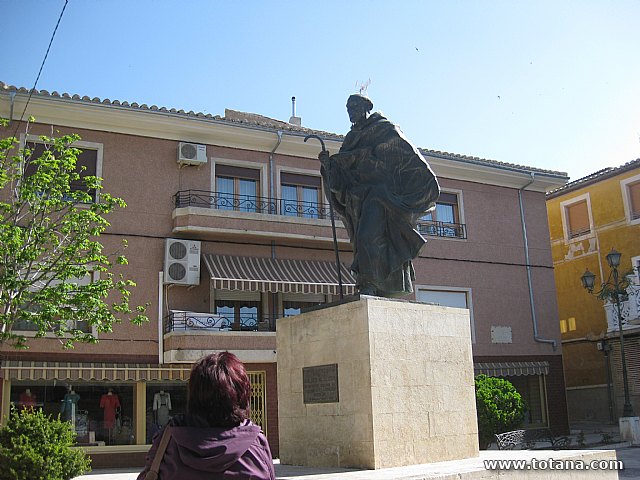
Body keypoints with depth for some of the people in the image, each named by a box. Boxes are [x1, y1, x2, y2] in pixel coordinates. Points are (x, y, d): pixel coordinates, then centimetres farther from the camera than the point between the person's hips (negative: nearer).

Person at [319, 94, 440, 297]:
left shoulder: (385, 129, 6)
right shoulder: (351, 138, 24)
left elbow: (410, 155, 2)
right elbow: (340, 173, 18)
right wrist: (328, 162, -2)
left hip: (381, 193, -6)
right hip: (359, 196, 7)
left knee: (368, 236, -25)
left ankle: (368, 285, -32)